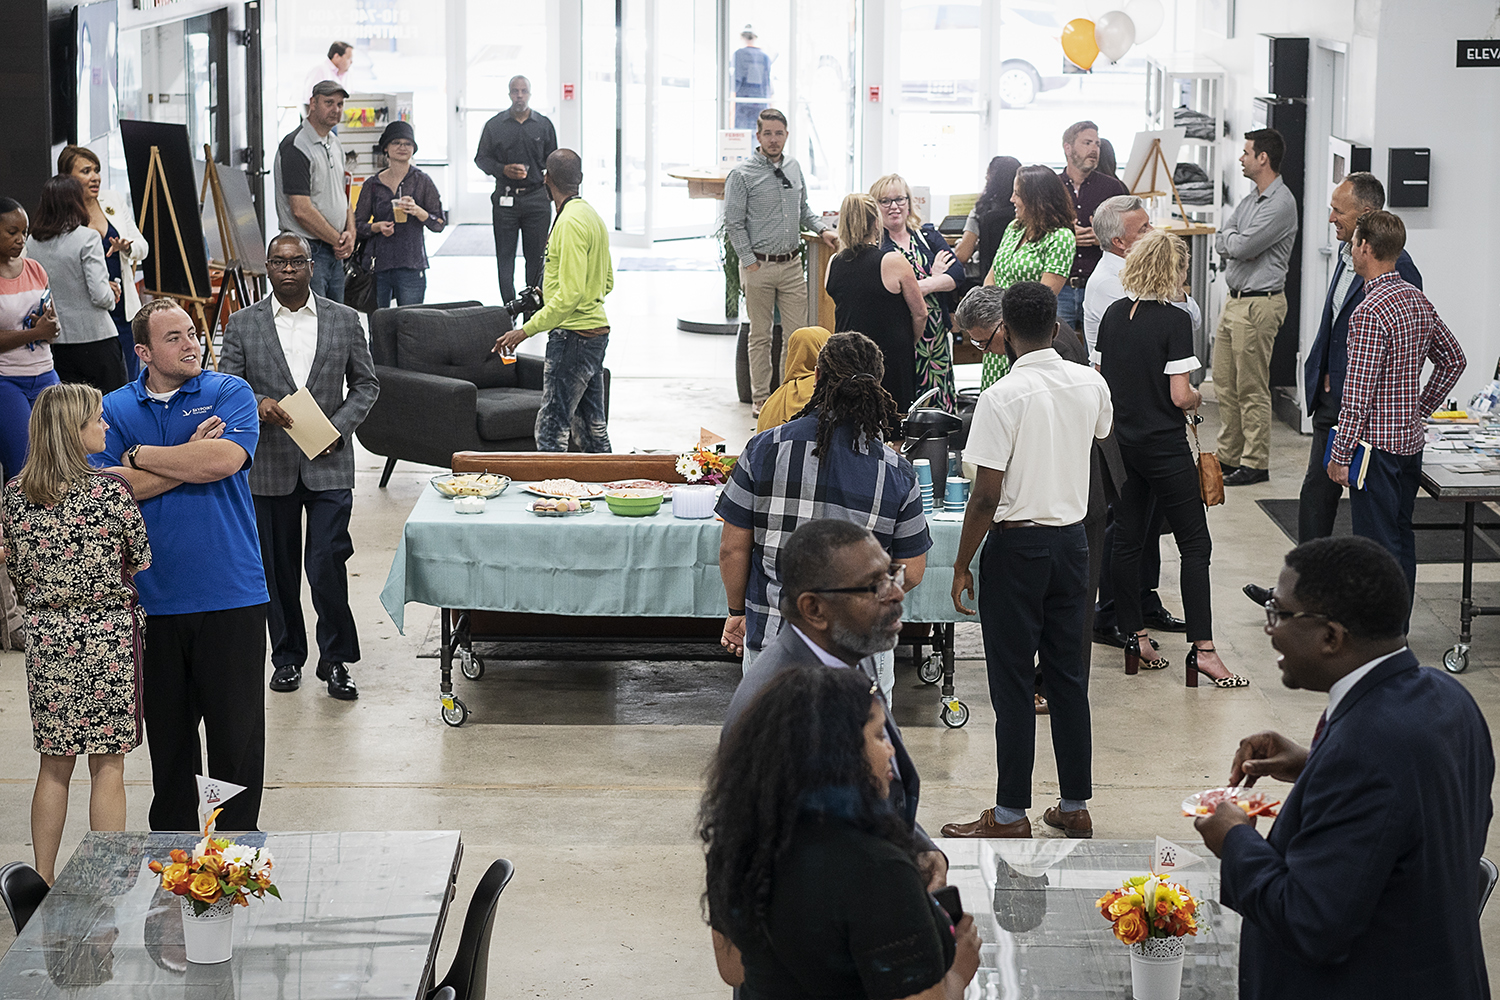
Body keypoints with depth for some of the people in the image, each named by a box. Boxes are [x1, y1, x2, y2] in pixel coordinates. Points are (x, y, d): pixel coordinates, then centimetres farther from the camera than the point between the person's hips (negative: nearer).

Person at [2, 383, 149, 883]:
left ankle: (44, 881, 18)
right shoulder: (111, 490, -13)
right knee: (108, 766, 3)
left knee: (54, 765, 13)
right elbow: (142, 563, -2)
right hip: (108, 634, -4)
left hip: (45, 635, 4)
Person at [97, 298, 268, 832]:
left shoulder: (230, 393, 1)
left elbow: (225, 459, -17)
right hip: (153, 596, 2)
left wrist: (141, 457, -7)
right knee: (167, 725, 12)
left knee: (237, 725, 2)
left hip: (230, 592, -2)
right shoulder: (114, 409, 6)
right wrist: (188, 460, -10)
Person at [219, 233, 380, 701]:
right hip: (269, 467, 1)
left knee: (327, 563, -8)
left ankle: (335, 661, 6)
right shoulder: (242, 325, 3)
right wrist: (257, 404, -19)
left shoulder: (345, 320, 4)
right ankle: (287, 657, 24)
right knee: (278, 567, 8)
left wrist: (339, 427, -6)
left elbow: (366, 385, 10)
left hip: (328, 464, -1)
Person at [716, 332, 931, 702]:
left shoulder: (764, 449, -6)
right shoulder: (896, 472, -6)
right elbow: (910, 573, 0)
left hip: (771, 636, 1)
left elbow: (733, 549, -1)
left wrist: (738, 611, 15)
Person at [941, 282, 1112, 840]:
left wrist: (962, 565, -8)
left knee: (1013, 683, 2)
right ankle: (1075, 806, 19)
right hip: (1072, 538, 6)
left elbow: (986, 497, -18)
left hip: (1016, 544, -6)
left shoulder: (1003, 397, -18)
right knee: (1068, 675, 13)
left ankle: (1011, 814, 8)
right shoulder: (1090, 384, -1)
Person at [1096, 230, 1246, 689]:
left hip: (1120, 441, 6)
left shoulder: (1113, 315, 3)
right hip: (1164, 446, -6)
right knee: (1195, 545, -1)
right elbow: (1179, 395, -18)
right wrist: (1198, 397, 3)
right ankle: (1202, 648, -5)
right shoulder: (1174, 321, -15)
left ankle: (1135, 638, 17)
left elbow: (1099, 379, 9)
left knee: (1126, 539, 13)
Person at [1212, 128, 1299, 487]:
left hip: (1259, 303, -10)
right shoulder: (1250, 200, 15)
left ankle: (1255, 463, 2)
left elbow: (1241, 247, -20)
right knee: (1225, 383, 13)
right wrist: (1237, 241, -9)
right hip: (1234, 299, 10)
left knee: (1252, 389, -4)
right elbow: (1221, 242, 11)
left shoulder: (1281, 204, -15)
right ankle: (1229, 455, 21)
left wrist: (1231, 239, 1)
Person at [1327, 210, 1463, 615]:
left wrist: (1340, 455, -14)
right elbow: (1453, 360, 18)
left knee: (1378, 544, -4)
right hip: (1410, 441, 9)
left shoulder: (1369, 313, -20)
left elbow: (1358, 395, -20)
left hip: (1377, 444, -9)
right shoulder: (1418, 300, 7)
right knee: (1401, 538, 15)